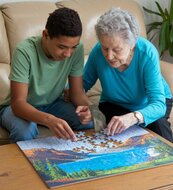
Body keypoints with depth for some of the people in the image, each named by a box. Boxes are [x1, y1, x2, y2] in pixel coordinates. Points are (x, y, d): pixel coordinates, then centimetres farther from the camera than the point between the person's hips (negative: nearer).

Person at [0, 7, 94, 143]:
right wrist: (49, 120, -53)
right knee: (25, 131, -36)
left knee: (87, 123, -22)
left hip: (52, 103, 4)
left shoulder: (77, 49, -18)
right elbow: (18, 102, -34)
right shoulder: (25, 51, -30)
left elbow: (77, 92, -10)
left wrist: (84, 107, -34)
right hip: (22, 107, -3)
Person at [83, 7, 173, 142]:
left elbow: (158, 104, -39)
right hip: (115, 104, 1)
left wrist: (133, 117, -60)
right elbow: (84, 83, -8)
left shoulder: (148, 53, -32)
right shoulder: (98, 52, -27)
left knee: (158, 125, -29)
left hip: (149, 104, 0)